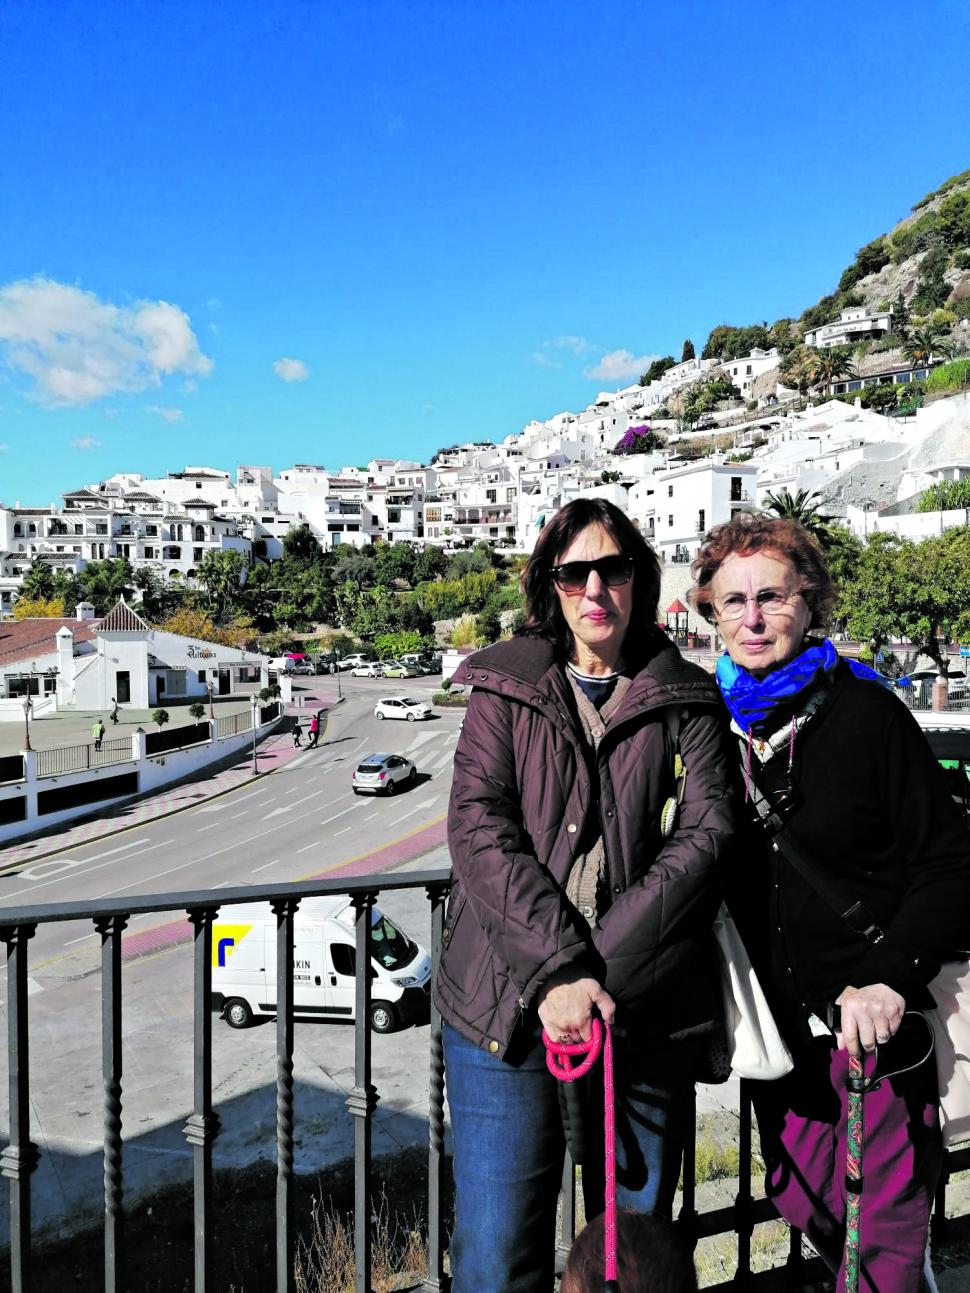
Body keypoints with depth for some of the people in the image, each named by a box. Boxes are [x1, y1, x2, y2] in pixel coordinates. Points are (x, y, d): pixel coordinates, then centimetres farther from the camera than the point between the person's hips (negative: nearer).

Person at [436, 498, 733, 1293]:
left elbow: (706, 834, -5)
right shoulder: (505, 690, 5)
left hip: (646, 1013, 1)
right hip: (505, 1007, 0)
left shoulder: (685, 701, 7)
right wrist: (554, 971, -17)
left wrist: (599, 972, -15)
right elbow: (479, 827, -6)